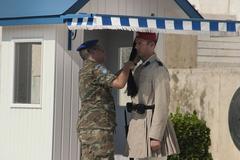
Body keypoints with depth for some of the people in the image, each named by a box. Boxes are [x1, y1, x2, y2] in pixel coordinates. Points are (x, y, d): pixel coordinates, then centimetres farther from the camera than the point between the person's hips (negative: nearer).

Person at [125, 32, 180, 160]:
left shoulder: (158, 69, -12)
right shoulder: (139, 70, 16)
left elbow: (162, 105, -18)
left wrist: (156, 136, -22)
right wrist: (132, 132, 19)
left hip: (152, 125, -9)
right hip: (138, 126, 9)